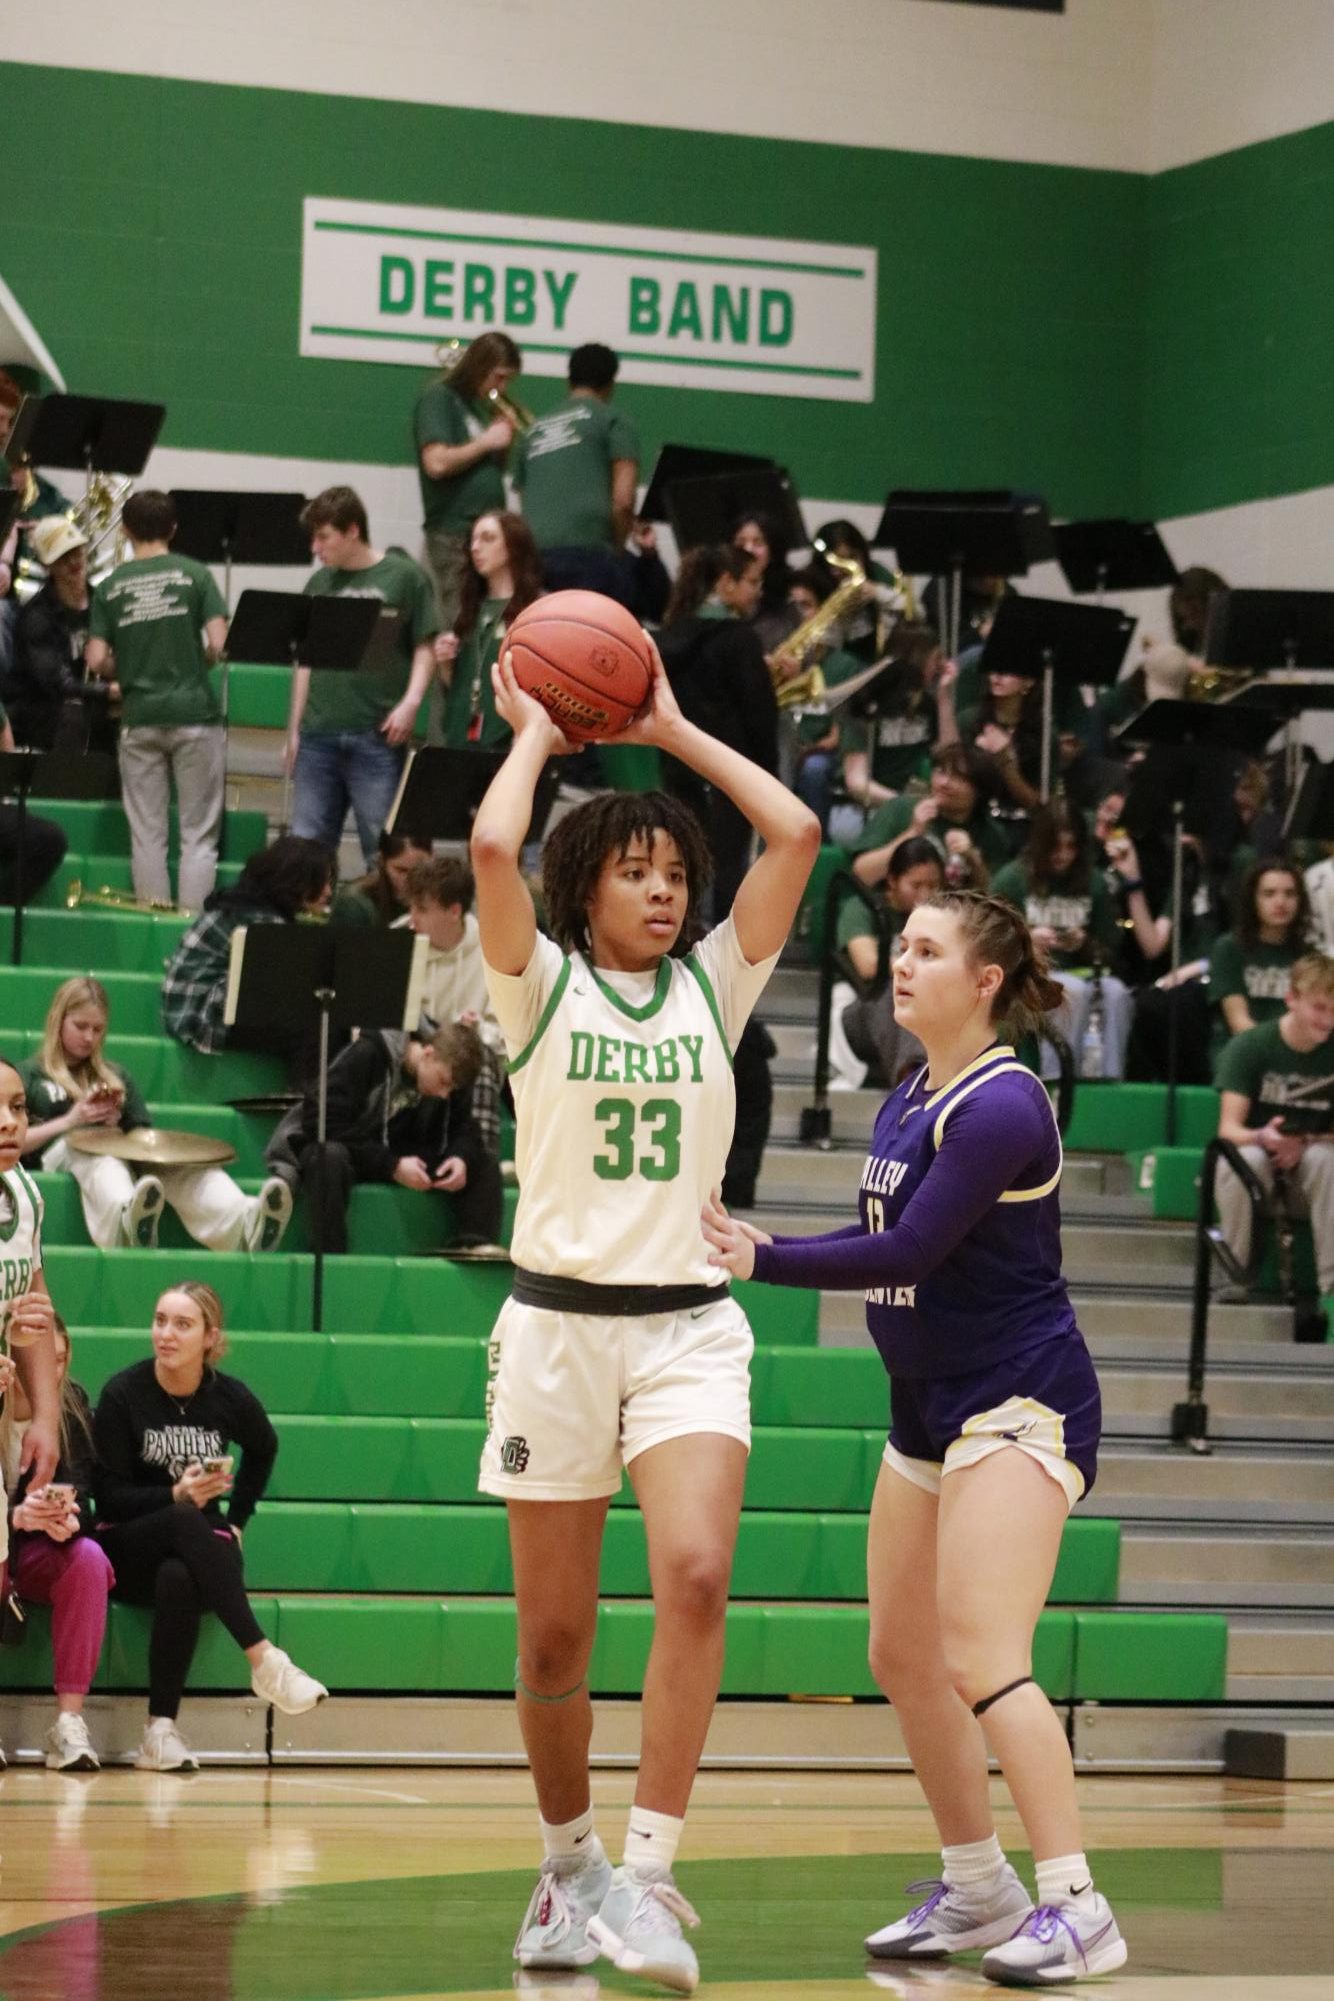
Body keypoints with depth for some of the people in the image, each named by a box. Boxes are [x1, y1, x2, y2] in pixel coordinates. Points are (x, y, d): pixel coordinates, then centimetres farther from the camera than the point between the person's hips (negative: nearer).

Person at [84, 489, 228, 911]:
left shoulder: (111, 586, 3)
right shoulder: (193, 574, -2)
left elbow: (96, 661, 0)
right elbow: (219, 643, -8)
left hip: (139, 718, 2)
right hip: (194, 715, -2)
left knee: (146, 833, 6)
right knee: (198, 834, 2)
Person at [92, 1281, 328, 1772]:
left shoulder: (229, 1398, -2)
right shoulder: (122, 1394, -9)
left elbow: (264, 1450, 22)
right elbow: (108, 1493, -9)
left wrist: (236, 1520, 15)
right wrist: (175, 1497, -24)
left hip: (201, 1549, 2)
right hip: (128, 1546, -1)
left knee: (179, 1580, -37)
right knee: (184, 1522, -37)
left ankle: (161, 1732, -37)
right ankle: (264, 1660, -43)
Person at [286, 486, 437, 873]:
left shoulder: (404, 576, 0)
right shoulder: (319, 584, 13)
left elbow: (425, 648, 0)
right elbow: (305, 660, 17)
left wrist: (410, 702, -14)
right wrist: (294, 731, 14)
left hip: (377, 735, -4)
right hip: (318, 735, 4)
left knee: (381, 847, -3)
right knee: (307, 843, 4)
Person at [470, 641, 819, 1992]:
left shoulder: (712, 985, 9)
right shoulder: (541, 985, 2)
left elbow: (796, 834, 1)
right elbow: (492, 847, -16)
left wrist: (673, 730, 8)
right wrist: (536, 732, 1)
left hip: (690, 1330, 1)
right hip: (557, 1323, -1)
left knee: (695, 1579, -22)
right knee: (553, 1637, 3)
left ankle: (649, 1874, -22)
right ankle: (566, 1866, 25)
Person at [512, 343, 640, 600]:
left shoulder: (534, 431, 24)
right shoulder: (613, 420, 7)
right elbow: (623, 500, -3)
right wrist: (616, 548, 10)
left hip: (533, 553, 5)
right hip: (587, 550, -5)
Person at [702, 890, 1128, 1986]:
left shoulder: (1001, 1105, -18)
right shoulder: (907, 1102, 10)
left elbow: (909, 1250, -23)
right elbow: (886, 1248, 15)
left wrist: (763, 1258, -18)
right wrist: (757, 1245, 4)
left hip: (1018, 1401, -10)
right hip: (931, 1403, 10)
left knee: (981, 1659, -18)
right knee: (903, 1656, 12)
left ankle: (1076, 1909, -16)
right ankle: (977, 1889, 25)